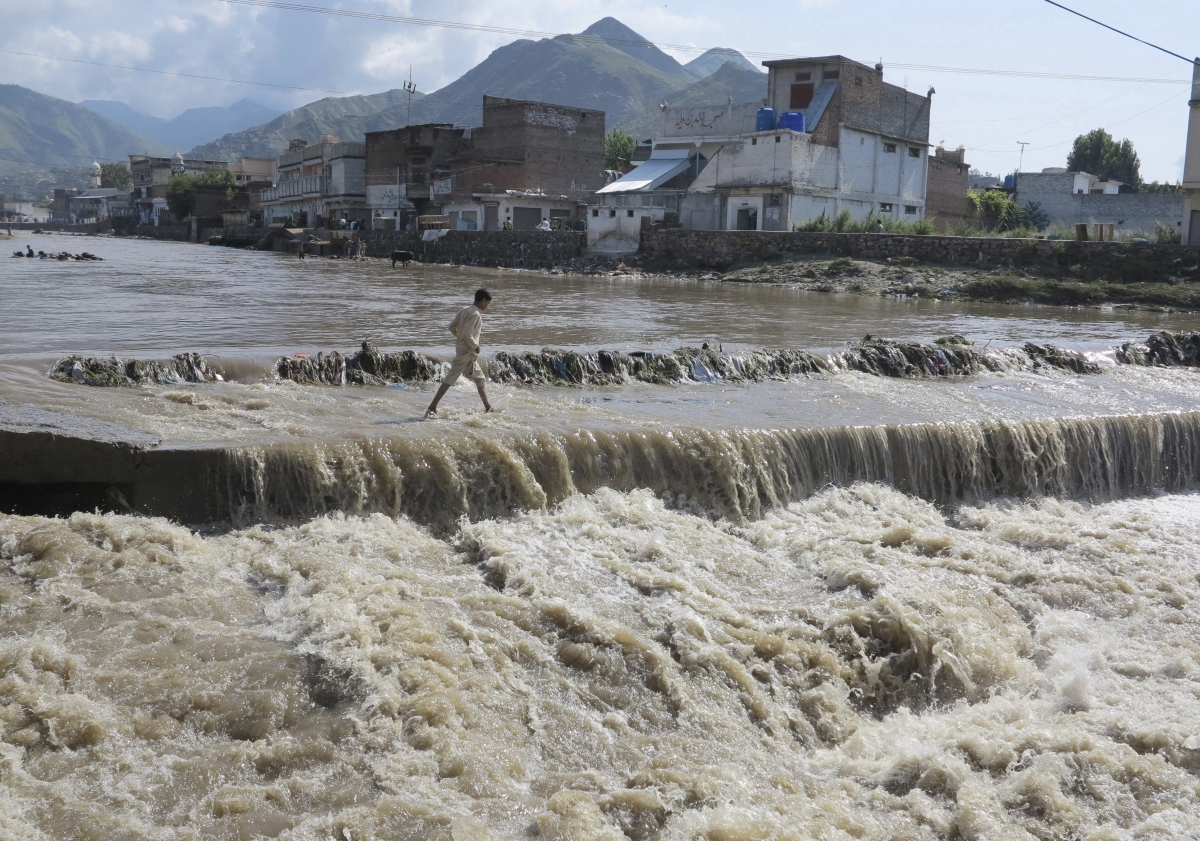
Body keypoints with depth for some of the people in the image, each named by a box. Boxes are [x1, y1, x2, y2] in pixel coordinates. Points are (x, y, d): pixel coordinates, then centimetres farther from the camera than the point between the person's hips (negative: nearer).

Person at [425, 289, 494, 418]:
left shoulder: (464, 310, 8)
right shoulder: (475, 314, -18)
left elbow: (452, 327, 11)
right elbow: (467, 335, -25)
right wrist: (475, 346, -11)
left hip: (470, 353, 10)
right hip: (466, 352, -10)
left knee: (480, 378, 17)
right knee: (450, 379, -8)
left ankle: (488, 408, 25)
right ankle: (432, 408, -7)